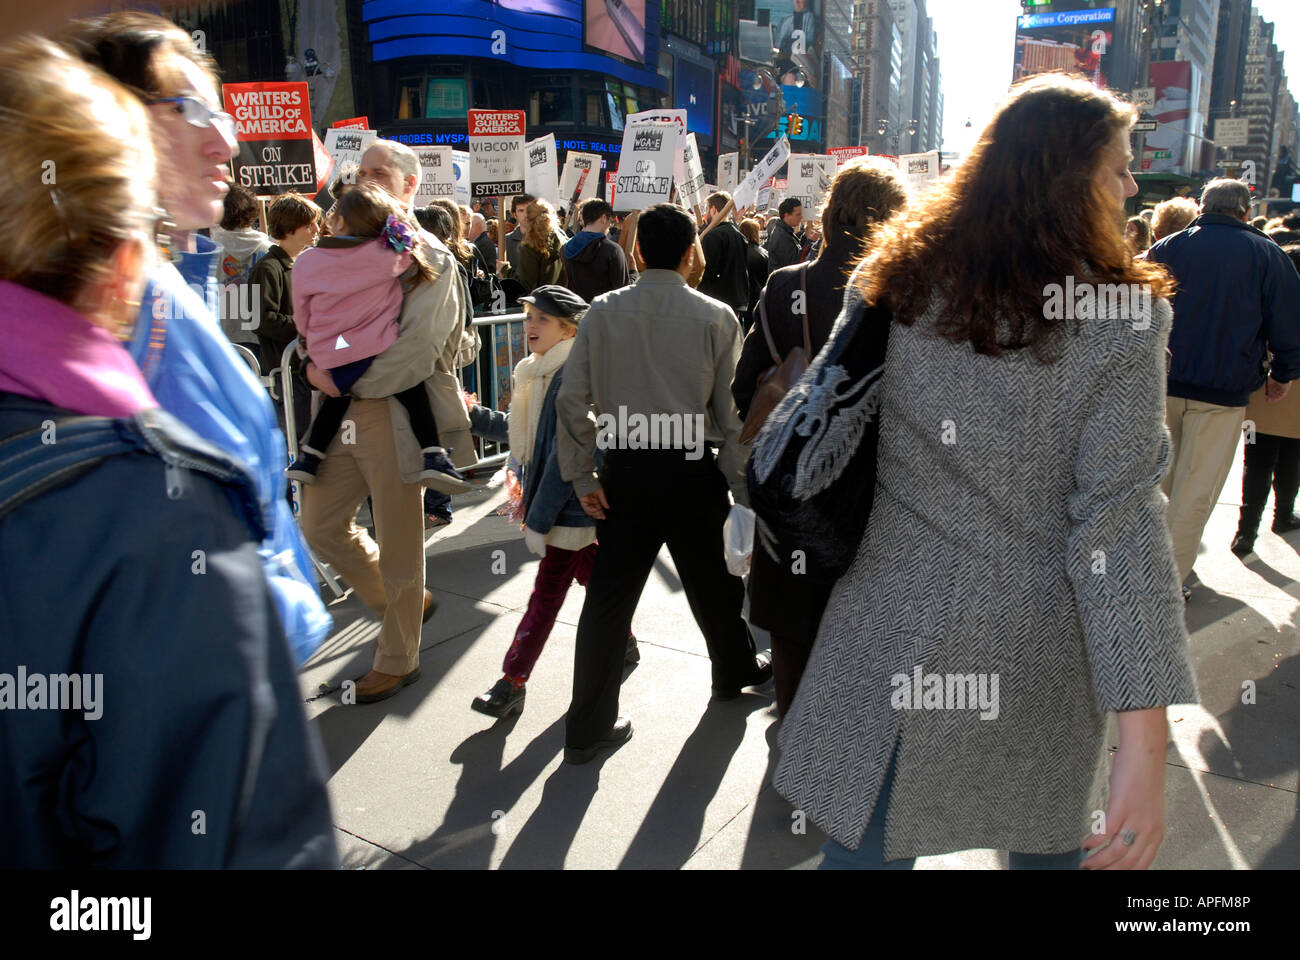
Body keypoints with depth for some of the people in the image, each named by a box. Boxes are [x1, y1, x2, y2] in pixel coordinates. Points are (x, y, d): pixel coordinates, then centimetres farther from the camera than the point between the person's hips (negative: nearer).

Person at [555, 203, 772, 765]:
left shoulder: (603, 312, 0)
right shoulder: (715, 317, -3)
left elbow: (572, 399, -3)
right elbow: (732, 409, -3)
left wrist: (580, 476, 3)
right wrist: (741, 483, 4)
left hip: (625, 472, 1)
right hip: (691, 472, -1)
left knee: (610, 594, 6)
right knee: (711, 582, 20)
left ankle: (588, 728, 12)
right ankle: (735, 671, 45)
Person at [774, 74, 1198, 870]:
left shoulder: (896, 282, -2)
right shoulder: (1122, 321, -12)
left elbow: (823, 437, 3)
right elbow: (1117, 524, -17)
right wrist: (1147, 745, -15)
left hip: (897, 634, 3)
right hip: (1039, 655, -2)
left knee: (872, 844, 16)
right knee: (1050, 840, 24)